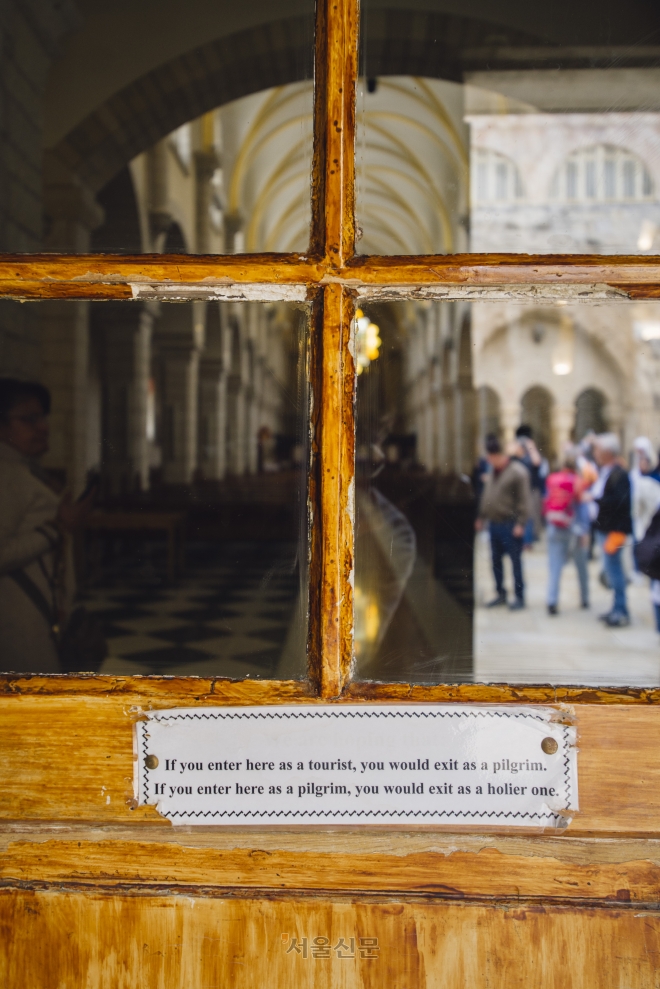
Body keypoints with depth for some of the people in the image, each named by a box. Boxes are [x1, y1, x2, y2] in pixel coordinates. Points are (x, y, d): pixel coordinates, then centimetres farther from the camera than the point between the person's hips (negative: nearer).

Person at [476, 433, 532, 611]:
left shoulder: (517, 472, -12)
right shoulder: (492, 471, 12)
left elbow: (524, 501, -14)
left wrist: (521, 523, -17)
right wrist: (481, 517, 20)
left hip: (510, 525, -8)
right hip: (494, 523, 8)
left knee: (515, 561, 0)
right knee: (496, 561, 13)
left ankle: (519, 597, 9)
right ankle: (501, 593, 25)